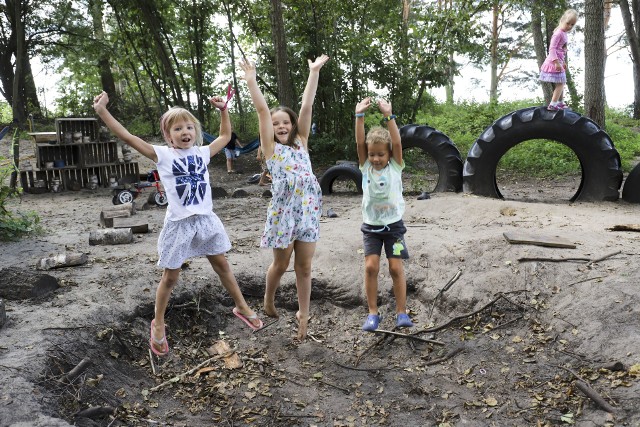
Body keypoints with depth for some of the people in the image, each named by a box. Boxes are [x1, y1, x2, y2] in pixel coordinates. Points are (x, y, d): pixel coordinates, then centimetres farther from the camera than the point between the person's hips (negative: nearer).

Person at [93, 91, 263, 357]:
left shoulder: (202, 152, 5)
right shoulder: (162, 155, -5)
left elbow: (225, 136, 20)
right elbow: (127, 137, -12)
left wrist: (223, 110, 13)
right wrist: (102, 111, -16)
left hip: (206, 219, 3)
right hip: (179, 224, -3)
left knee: (222, 265, 15)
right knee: (170, 277, 8)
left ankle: (241, 307, 32)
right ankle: (158, 324, 29)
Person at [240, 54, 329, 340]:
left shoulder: (301, 143, 13)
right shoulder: (270, 147, 5)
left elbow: (307, 107, 9)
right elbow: (262, 111, -3)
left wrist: (314, 72, 7)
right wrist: (251, 80, -4)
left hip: (308, 209, 3)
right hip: (283, 209, -3)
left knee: (304, 267, 7)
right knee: (281, 264, 12)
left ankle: (303, 314, 20)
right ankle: (268, 300, 38)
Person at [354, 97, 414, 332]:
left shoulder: (395, 166, -4)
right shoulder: (366, 167, -1)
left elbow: (397, 142, -19)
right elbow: (359, 143, -13)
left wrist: (388, 116, -29)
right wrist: (359, 116, -22)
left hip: (393, 225, -1)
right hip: (370, 226, 1)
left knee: (396, 268, -2)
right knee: (371, 267, -6)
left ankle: (401, 312, 12)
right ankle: (373, 313, 7)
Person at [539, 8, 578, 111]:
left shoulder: (564, 33, 14)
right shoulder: (558, 33, -17)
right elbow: (552, 48, -24)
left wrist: (563, 62, 30)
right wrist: (557, 62, -30)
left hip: (558, 61, 10)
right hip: (554, 62, -10)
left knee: (561, 83, 19)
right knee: (560, 83, -10)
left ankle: (559, 102, 31)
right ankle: (552, 105, -11)